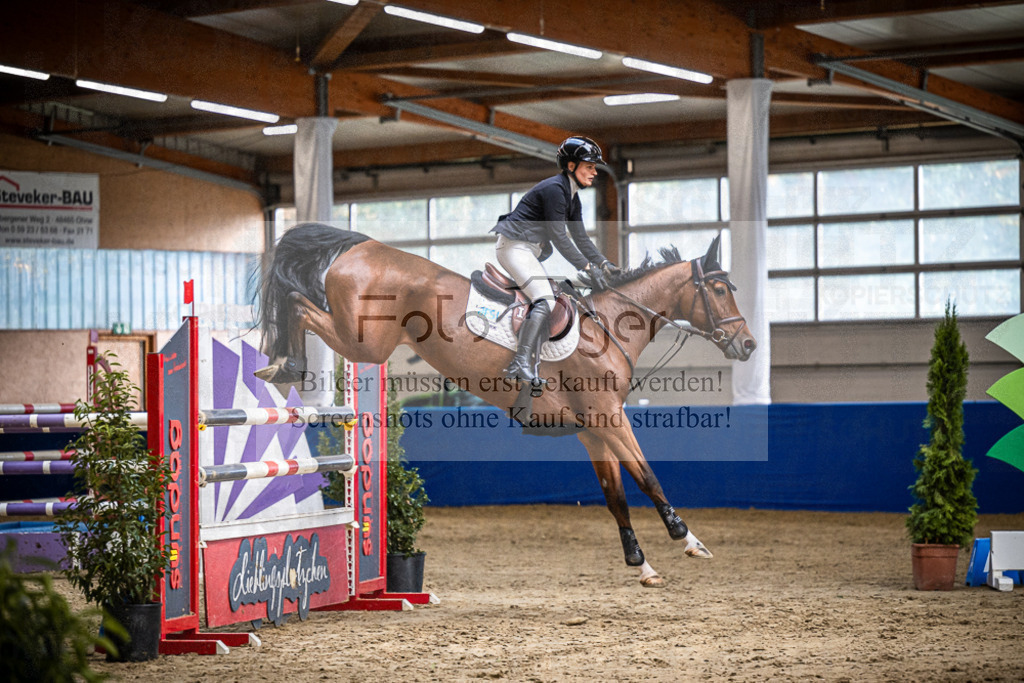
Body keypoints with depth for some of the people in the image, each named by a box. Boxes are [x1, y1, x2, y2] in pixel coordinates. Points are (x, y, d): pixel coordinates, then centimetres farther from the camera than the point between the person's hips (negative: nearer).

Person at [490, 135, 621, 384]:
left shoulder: (572, 196, 13)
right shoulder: (554, 189, -18)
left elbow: (580, 238, 14)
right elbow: (559, 237, -22)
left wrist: (604, 264, 3)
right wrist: (587, 267, -21)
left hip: (530, 250, 11)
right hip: (514, 245, -11)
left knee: (544, 302, 7)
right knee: (545, 301, -22)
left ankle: (519, 366, 8)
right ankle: (521, 364, -29)